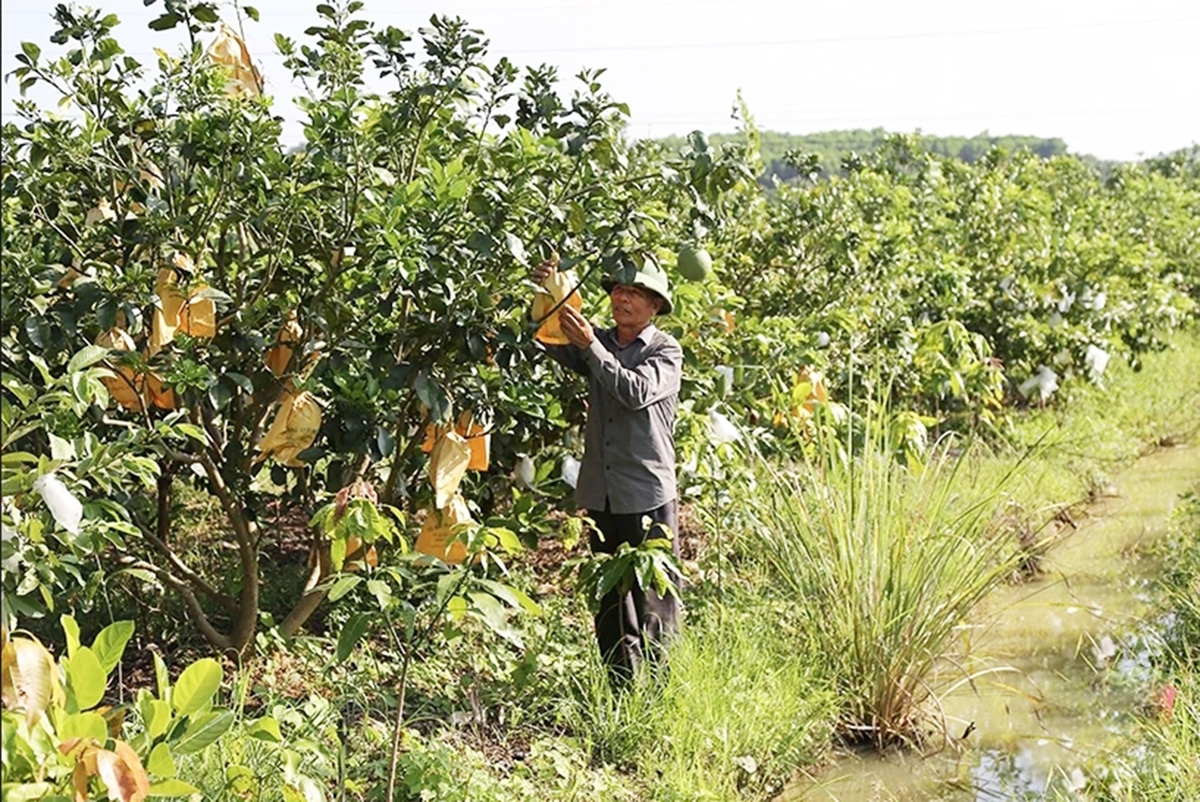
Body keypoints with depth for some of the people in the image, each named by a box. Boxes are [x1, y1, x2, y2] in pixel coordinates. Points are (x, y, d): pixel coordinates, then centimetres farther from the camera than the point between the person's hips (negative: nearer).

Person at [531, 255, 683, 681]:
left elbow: (637, 392, -20)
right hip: (601, 494, 5)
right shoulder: (599, 343, 10)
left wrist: (590, 346, -23)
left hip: (649, 495, -5)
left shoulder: (666, 351, -3)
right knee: (610, 598, 11)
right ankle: (620, 683, 20)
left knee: (653, 598, -3)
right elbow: (554, 344, -4)